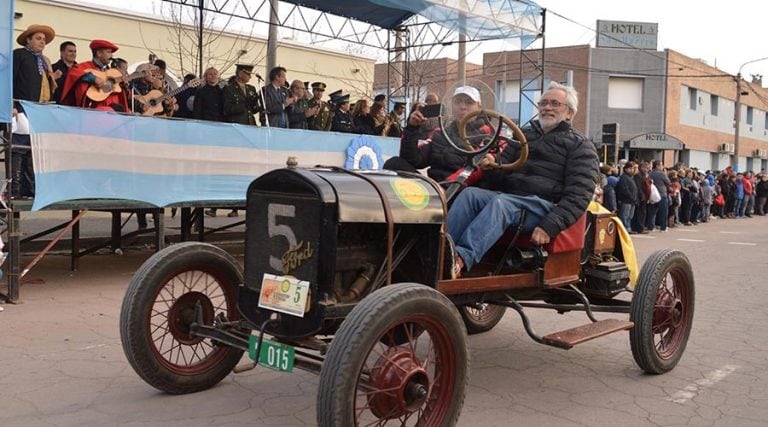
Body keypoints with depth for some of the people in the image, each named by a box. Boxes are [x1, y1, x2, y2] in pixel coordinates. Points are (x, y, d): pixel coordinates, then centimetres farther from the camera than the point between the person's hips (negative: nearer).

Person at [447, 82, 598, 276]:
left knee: (501, 202, -35)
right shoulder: (524, 135, 27)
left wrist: (550, 226, -19)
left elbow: (578, 195, -4)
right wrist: (492, 169, -3)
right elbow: (501, 176, 24)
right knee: (470, 193, -24)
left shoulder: (581, 147, 10)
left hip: (544, 204, -5)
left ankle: (461, 257, -53)